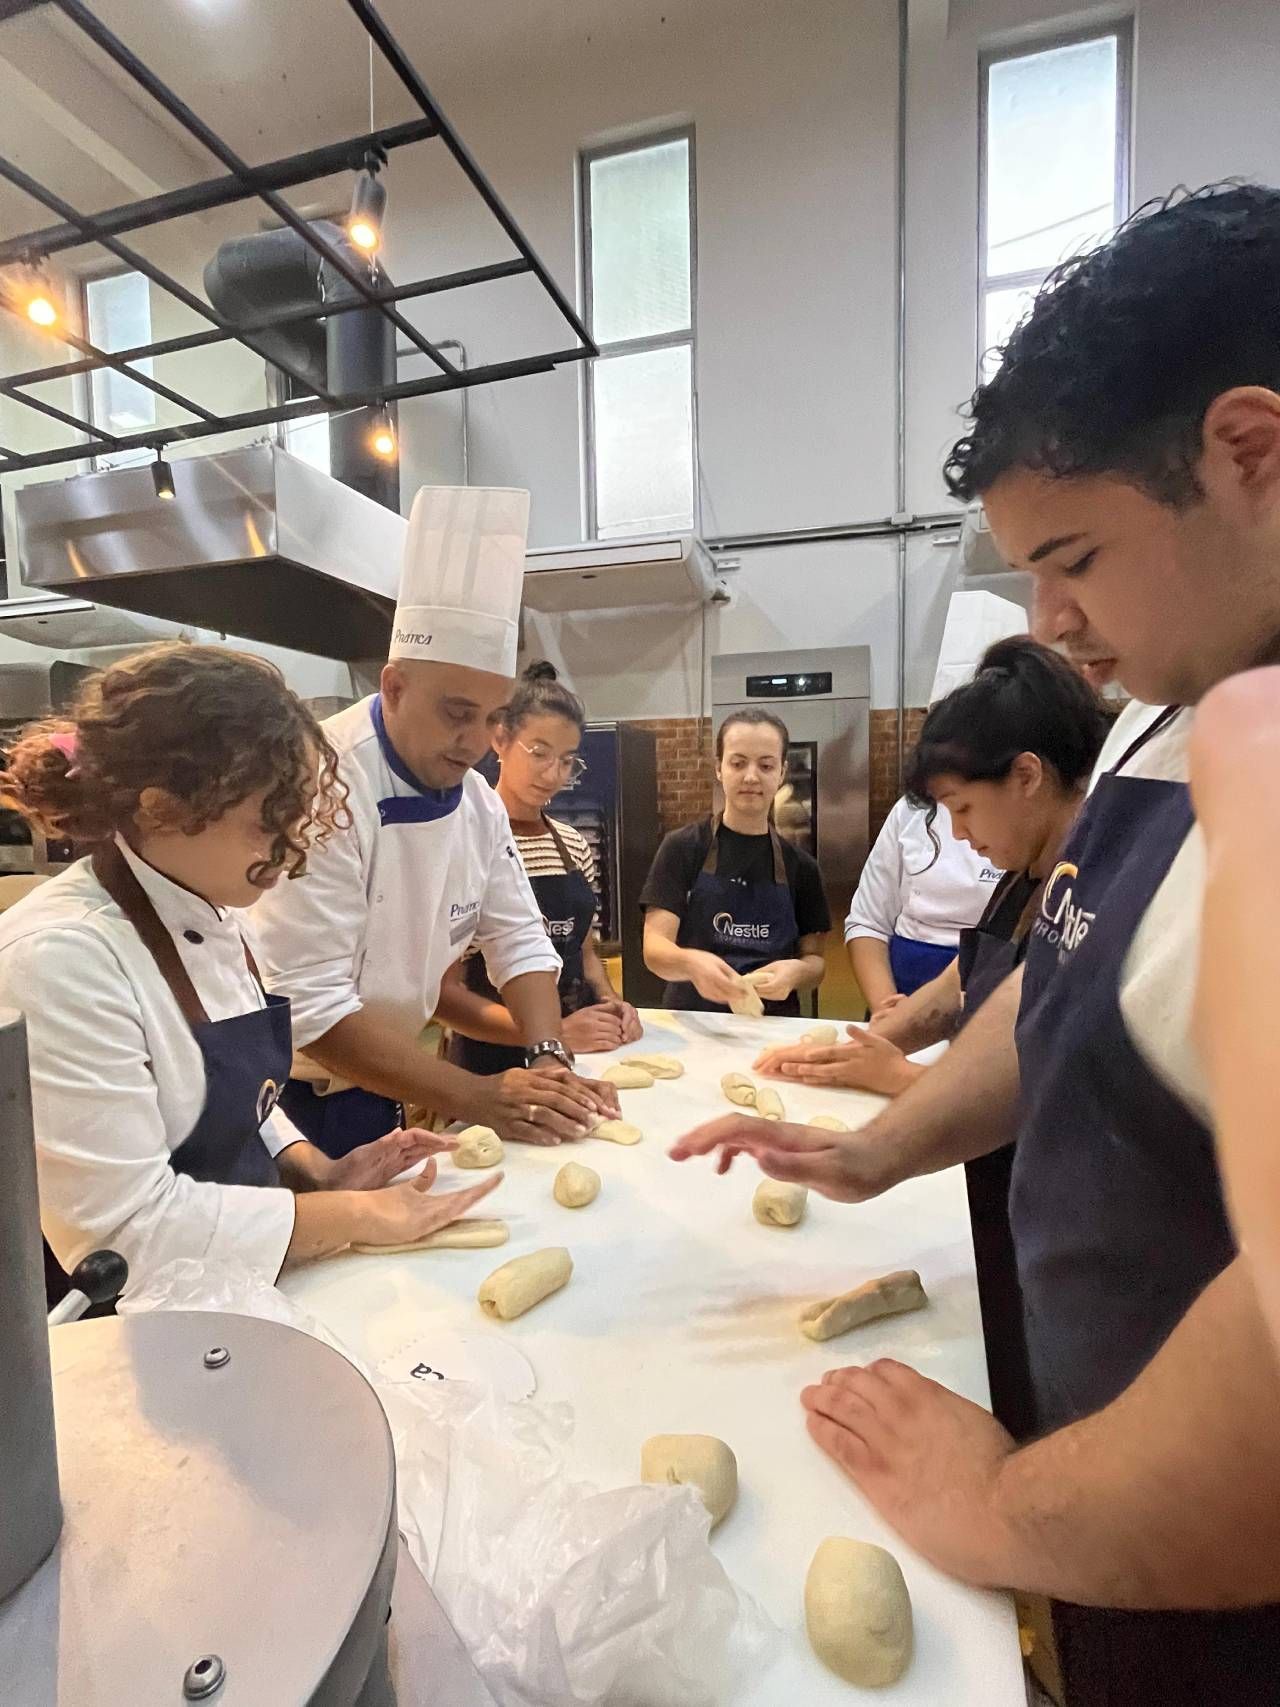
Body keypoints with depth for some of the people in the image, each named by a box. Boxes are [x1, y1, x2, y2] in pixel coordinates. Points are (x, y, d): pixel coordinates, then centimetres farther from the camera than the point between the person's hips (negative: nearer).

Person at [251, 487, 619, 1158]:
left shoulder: (475, 796, -2)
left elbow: (517, 939, 2)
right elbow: (307, 1003, -28)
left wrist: (549, 1063, -13)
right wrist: (474, 1096, -26)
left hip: (396, 1089, 7)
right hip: (300, 1103, -6)